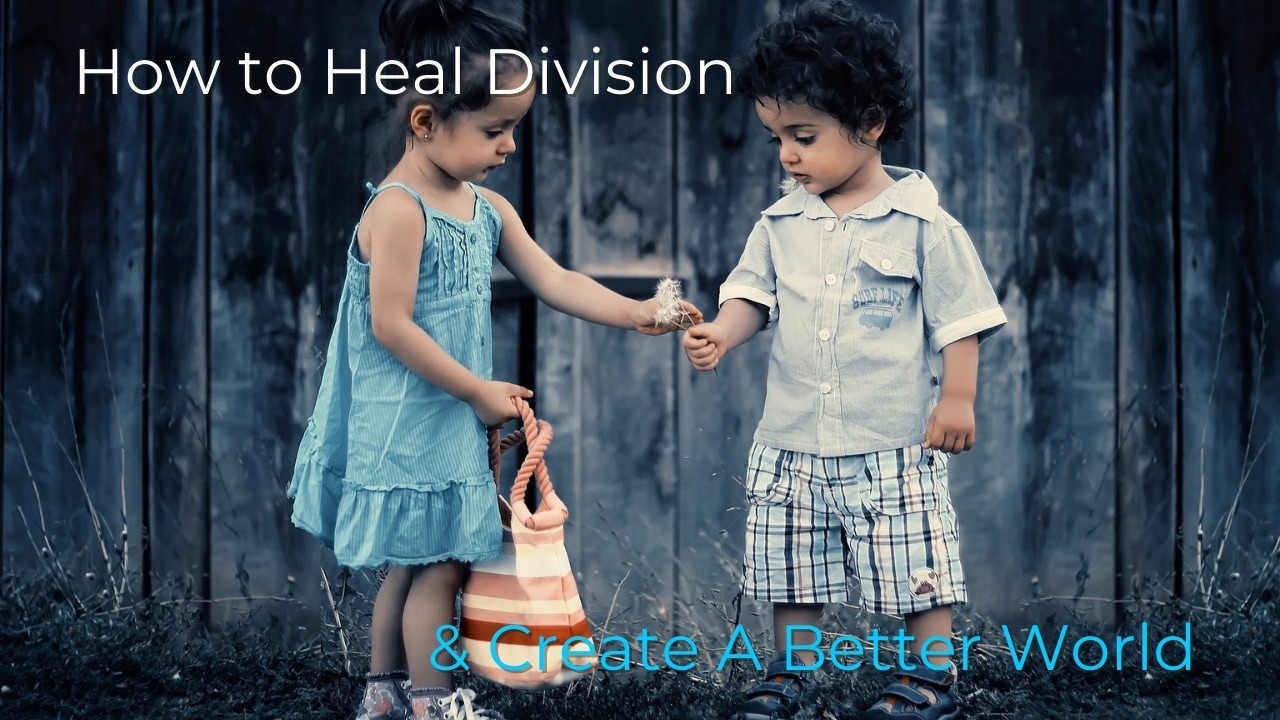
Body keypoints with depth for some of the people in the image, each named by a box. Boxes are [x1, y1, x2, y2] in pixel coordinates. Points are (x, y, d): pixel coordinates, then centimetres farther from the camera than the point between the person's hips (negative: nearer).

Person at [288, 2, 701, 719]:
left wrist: (634, 312, -7)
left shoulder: (488, 208, 6)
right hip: (409, 427, -9)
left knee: (414, 560, 16)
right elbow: (390, 325, -22)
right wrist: (478, 391, -17)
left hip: (452, 425, 9)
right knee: (438, 563, 0)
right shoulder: (398, 210, -20)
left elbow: (552, 279, 7)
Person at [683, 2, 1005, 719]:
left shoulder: (923, 224, -9)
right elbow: (753, 293, 6)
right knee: (793, 575, 13)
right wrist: (721, 334, -13)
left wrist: (957, 398, -9)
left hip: (895, 445, -4)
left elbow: (960, 318, -5)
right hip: (793, 444, 4)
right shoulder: (781, 224, 4)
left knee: (918, 572, 4)